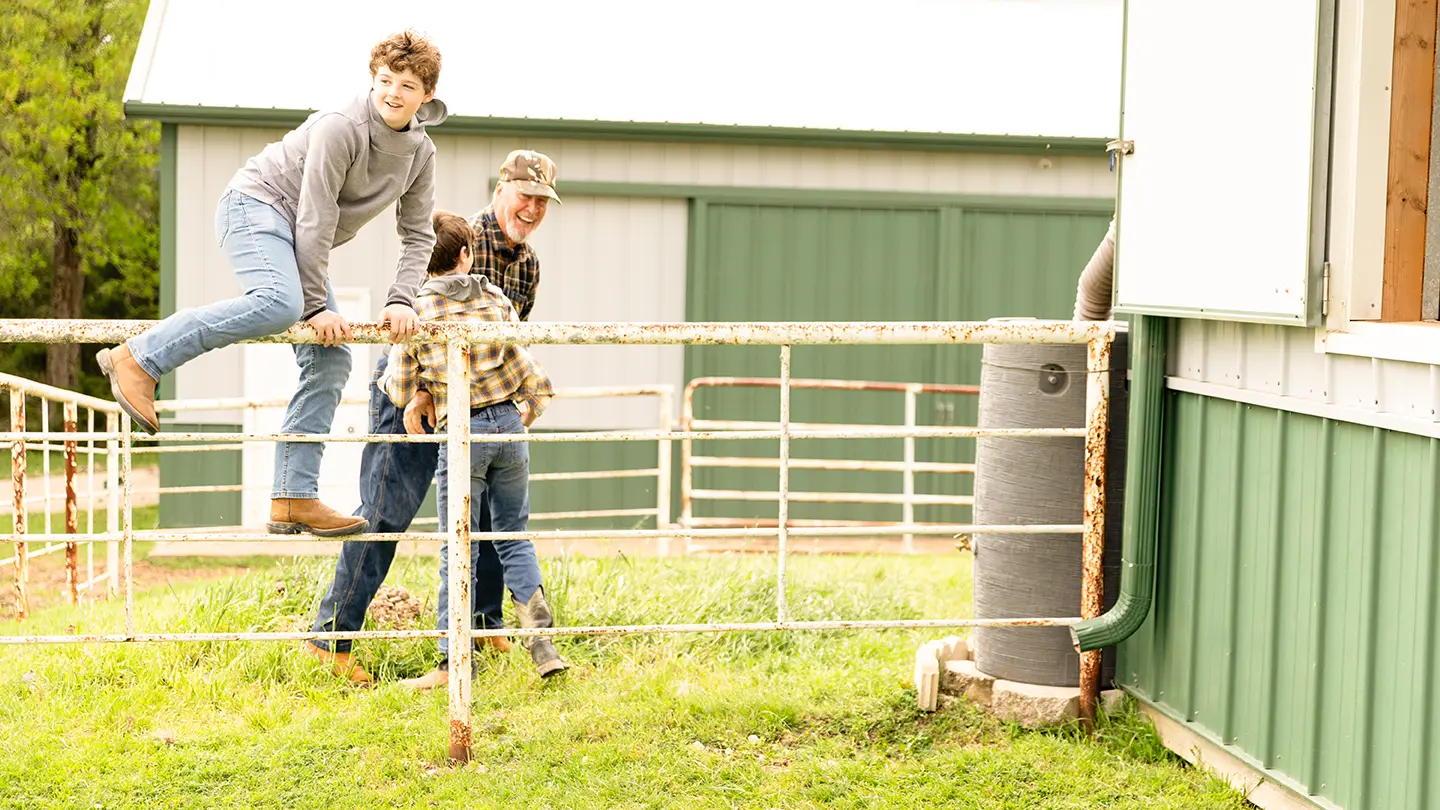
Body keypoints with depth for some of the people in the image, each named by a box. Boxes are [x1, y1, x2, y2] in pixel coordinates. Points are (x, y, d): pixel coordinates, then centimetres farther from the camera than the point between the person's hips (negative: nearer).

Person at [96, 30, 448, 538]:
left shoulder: (421, 154, 3)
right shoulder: (340, 128, -20)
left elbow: (418, 235, 6)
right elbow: (315, 217, -22)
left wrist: (401, 300, -11)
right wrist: (316, 305, -23)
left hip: (303, 244, 8)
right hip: (256, 205, -8)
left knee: (330, 361, -3)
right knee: (280, 302, -38)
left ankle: (294, 498, -3)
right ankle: (138, 359, -30)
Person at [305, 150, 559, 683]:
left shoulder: (529, 265, 6)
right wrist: (419, 392, -30)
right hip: (410, 387, -8)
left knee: (492, 504, 10)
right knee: (385, 511, -11)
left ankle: (484, 623, 25)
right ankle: (330, 636, -6)